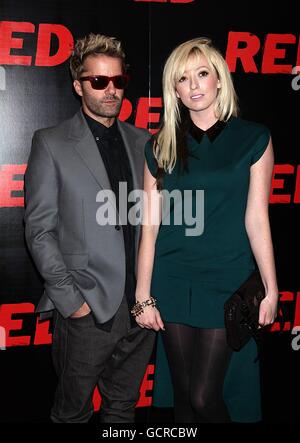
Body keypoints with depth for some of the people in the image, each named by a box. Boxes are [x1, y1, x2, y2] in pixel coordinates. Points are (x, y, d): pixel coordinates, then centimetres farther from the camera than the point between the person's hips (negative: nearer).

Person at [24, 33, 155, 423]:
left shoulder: (140, 141, 10)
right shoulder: (51, 144, -4)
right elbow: (40, 231, -7)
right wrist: (71, 300, -12)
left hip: (141, 304, 4)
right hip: (88, 308, -4)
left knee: (124, 406, 19)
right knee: (74, 411, 13)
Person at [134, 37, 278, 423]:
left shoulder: (254, 138, -1)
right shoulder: (161, 146, 4)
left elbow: (255, 218, -1)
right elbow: (150, 225, 1)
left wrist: (271, 289, -2)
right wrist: (143, 296, 0)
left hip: (227, 281, -2)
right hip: (173, 283, 2)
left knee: (205, 396, -3)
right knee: (182, 394, 11)